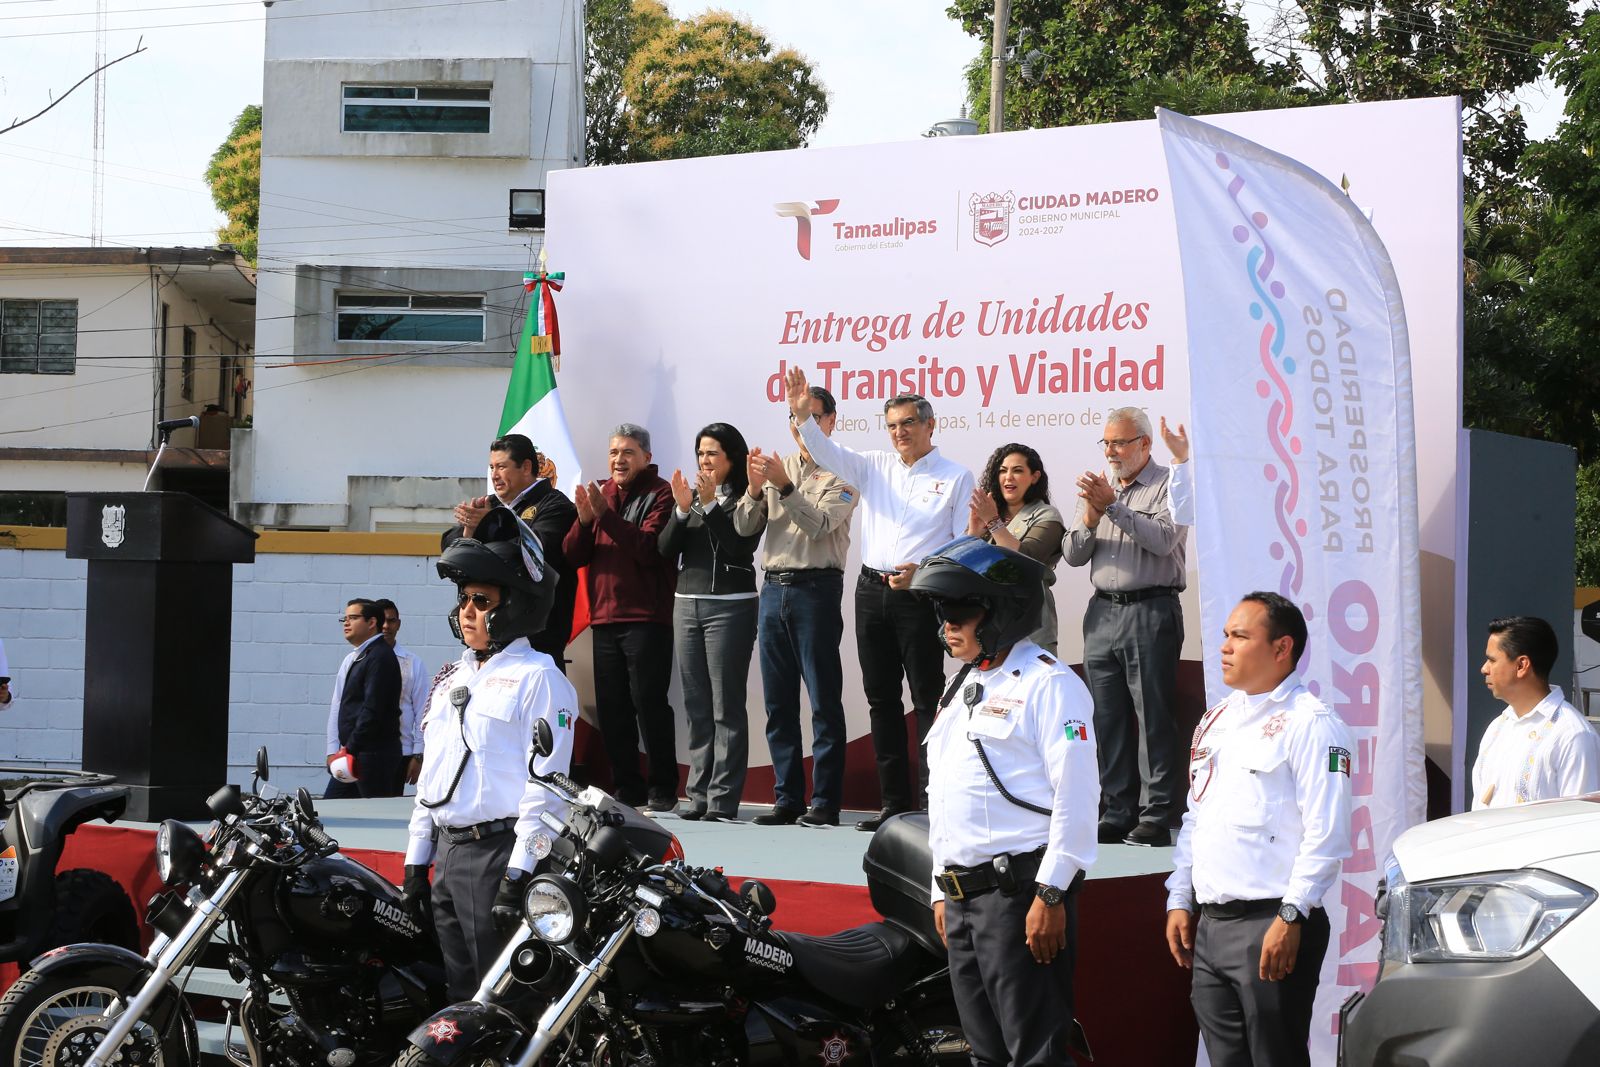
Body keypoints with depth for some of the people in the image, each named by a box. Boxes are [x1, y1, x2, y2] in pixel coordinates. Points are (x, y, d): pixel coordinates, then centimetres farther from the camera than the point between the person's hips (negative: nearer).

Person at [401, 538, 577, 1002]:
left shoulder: (538, 678, -7)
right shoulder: (451, 679, 19)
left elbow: (546, 785, -13)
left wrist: (519, 876, -19)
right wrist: (416, 862, 17)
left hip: (500, 853, -8)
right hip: (447, 854, 8)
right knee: (461, 995, 10)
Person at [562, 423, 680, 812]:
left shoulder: (659, 495, -4)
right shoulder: (599, 493, 14)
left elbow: (650, 549, -19)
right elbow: (573, 556, 8)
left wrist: (605, 514, -21)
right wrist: (584, 519, -10)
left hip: (646, 618, -6)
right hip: (605, 616, 6)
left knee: (649, 703, -7)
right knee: (611, 708, 7)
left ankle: (663, 789, 0)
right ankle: (627, 787, 15)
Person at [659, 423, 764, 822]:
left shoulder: (746, 498, -4)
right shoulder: (691, 495, 13)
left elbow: (740, 545, -16)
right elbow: (666, 548, 6)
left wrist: (710, 506, -19)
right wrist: (682, 510, -9)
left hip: (730, 605, -6)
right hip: (687, 605, 6)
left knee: (726, 707, -6)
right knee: (697, 707, 8)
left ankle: (723, 800, -7)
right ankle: (699, 795, 12)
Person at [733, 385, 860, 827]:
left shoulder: (841, 474, -1)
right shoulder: (778, 467, 15)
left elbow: (820, 524, -15)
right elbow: (744, 526, 9)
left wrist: (784, 486, -22)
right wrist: (755, 488, -8)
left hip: (816, 587, -6)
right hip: (774, 587, 6)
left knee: (824, 700, -5)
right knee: (778, 702, 7)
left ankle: (825, 803, -4)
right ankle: (787, 799, 13)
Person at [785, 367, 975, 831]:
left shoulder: (955, 477, 0)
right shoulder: (875, 467, 12)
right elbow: (827, 452, 0)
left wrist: (923, 571, -17)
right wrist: (802, 415, -18)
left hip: (921, 597, -5)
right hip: (872, 591, 5)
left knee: (928, 701, -6)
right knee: (881, 700, 8)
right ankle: (894, 801, 14)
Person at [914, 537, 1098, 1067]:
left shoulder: (1047, 684, -8)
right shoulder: (962, 690, 20)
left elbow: (1077, 795, -16)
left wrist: (1050, 895, -20)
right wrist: (943, 891, 23)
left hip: (1020, 892, -9)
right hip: (963, 896, 9)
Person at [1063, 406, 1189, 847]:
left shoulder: (1167, 485, -1)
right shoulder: (1097, 486, 17)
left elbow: (1164, 539, -18)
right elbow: (1073, 555, 13)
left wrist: (1112, 505, -19)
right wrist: (1090, 517, -6)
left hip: (1151, 611, -6)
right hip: (1102, 611, 6)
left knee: (1154, 718, -6)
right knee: (1108, 720, 6)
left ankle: (1158, 817, -5)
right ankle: (1117, 814, 10)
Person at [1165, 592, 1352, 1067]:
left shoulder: (1309, 722, -8)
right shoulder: (1216, 720, 18)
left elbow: (1326, 835, -15)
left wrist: (1290, 917, -20)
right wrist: (1179, 901, 15)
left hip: (1272, 925, -8)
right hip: (1210, 924, 8)